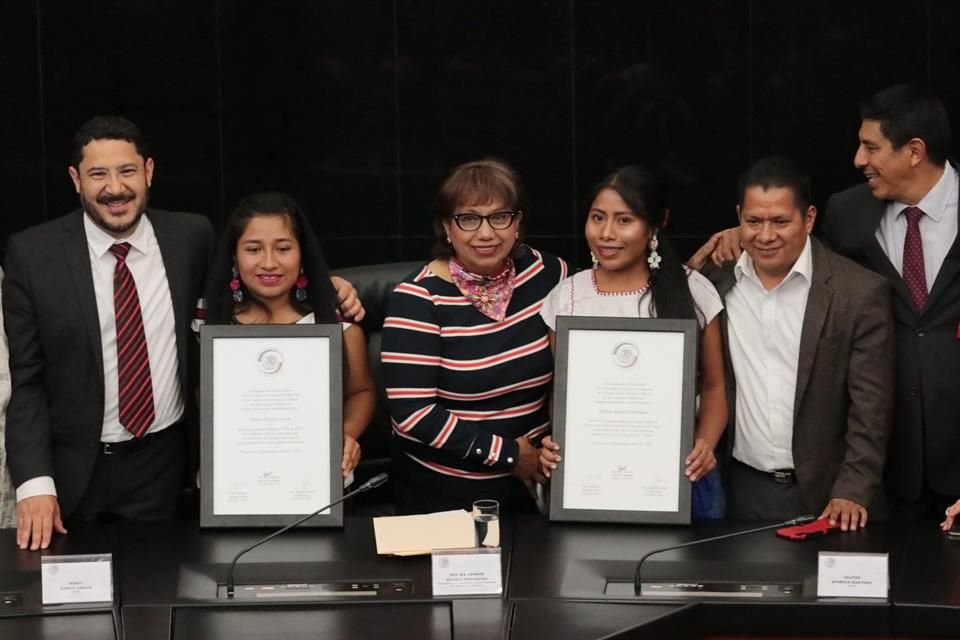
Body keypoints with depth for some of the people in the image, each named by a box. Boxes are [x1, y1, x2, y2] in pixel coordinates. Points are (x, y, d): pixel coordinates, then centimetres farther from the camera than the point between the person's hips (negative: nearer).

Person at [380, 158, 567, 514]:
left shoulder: (548, 275, 2)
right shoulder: (418, 299, -9)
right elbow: (411, 413, -14)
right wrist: (508, 453, -12)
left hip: (532, 484, 3)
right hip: (442, 493, -3)